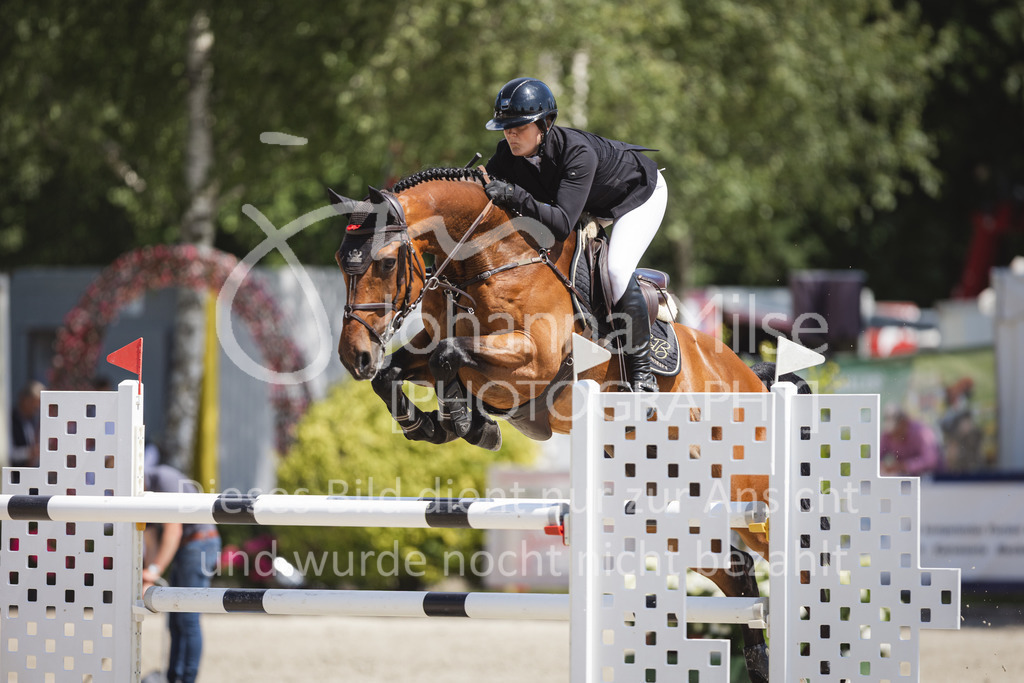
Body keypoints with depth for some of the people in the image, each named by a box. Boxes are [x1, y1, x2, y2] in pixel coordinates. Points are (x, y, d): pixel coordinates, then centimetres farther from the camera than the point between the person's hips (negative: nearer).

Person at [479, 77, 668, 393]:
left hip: (640, 193, -8)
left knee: (616, 270, -26)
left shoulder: (578, 152, -43)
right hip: (594, 207, 8)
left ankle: (641, 370, -15)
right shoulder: (510, 154, -23)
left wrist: (513, 195, -59)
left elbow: (562, 223, -51)